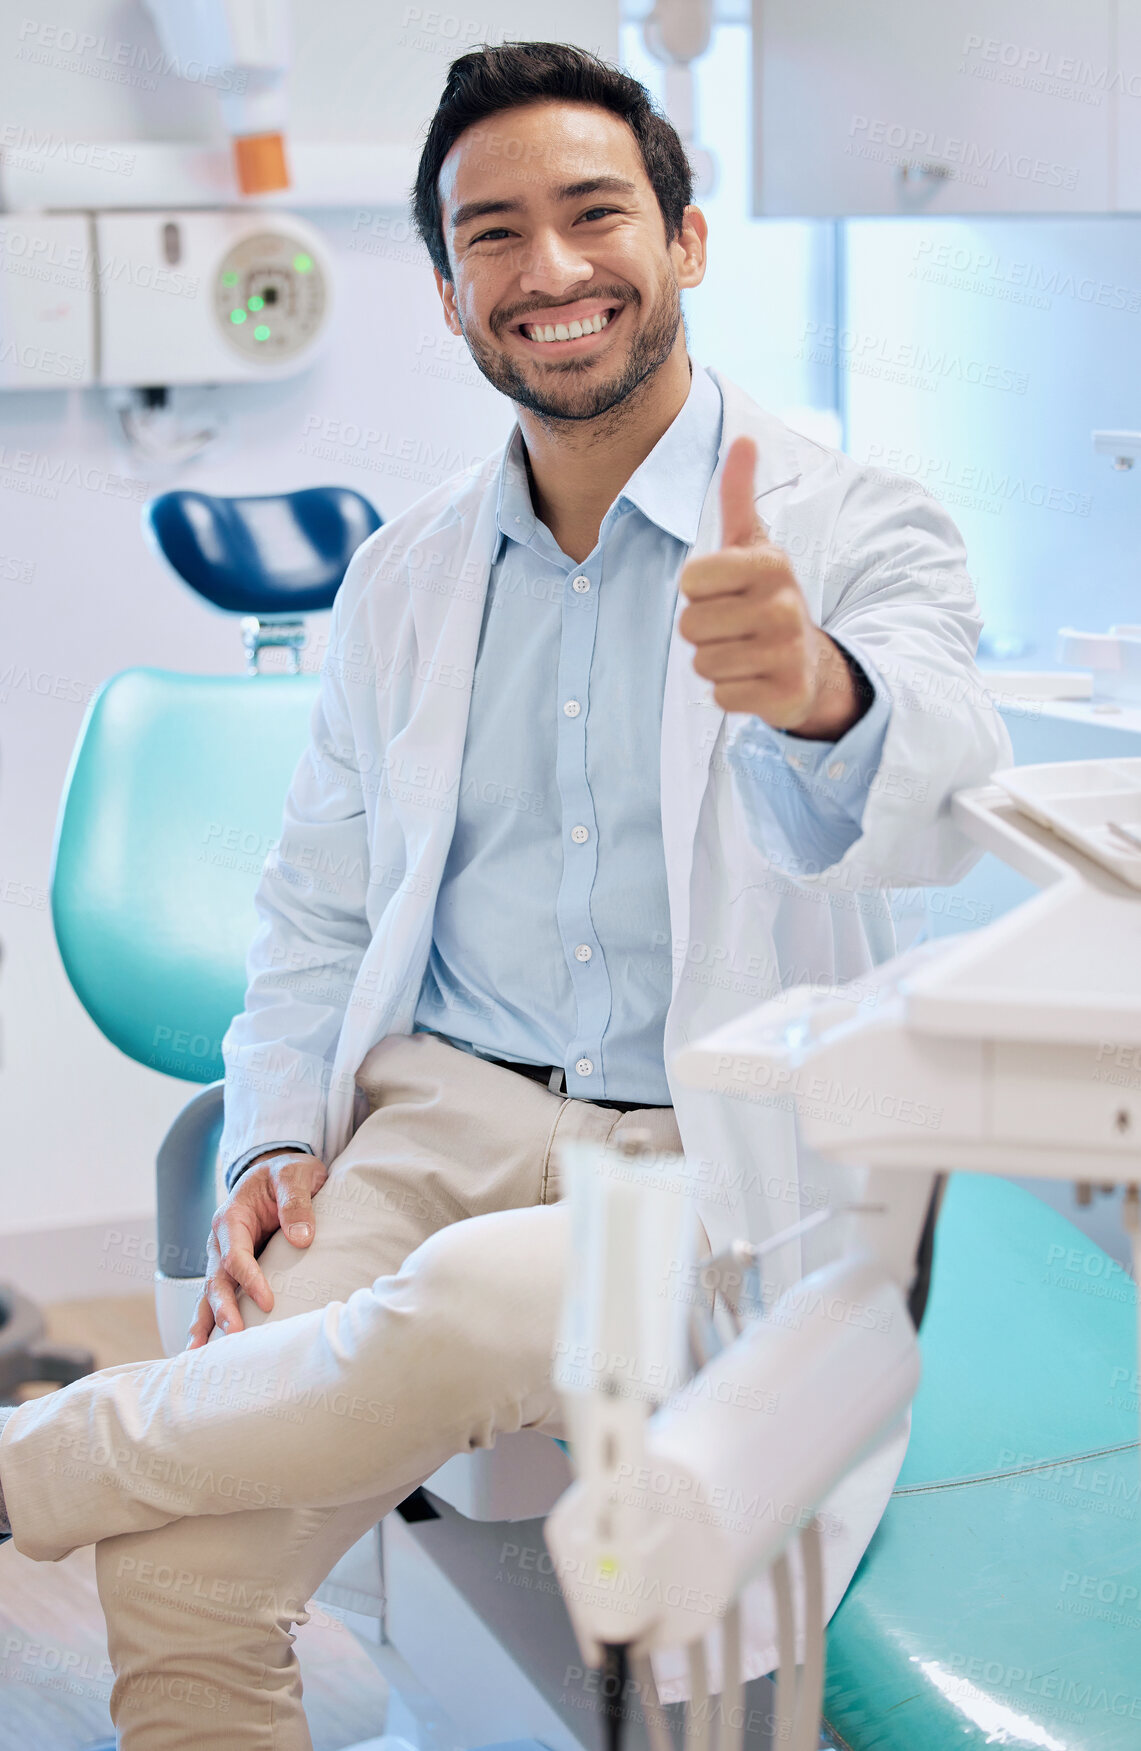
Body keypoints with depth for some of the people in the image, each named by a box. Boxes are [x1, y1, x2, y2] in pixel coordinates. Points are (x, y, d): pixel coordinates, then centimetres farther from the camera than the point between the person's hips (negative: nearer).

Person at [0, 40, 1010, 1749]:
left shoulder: (858, 531, -2)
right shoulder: (403, 576, 12)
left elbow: (929, 812, -23)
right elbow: (317, 908, 19)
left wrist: (820, 698, -47)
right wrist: (275, 1145, 0)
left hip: (722, 1165, -3)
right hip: (443, 1115, 4)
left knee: (475, 1299, -37)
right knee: (178, 1567, -21)